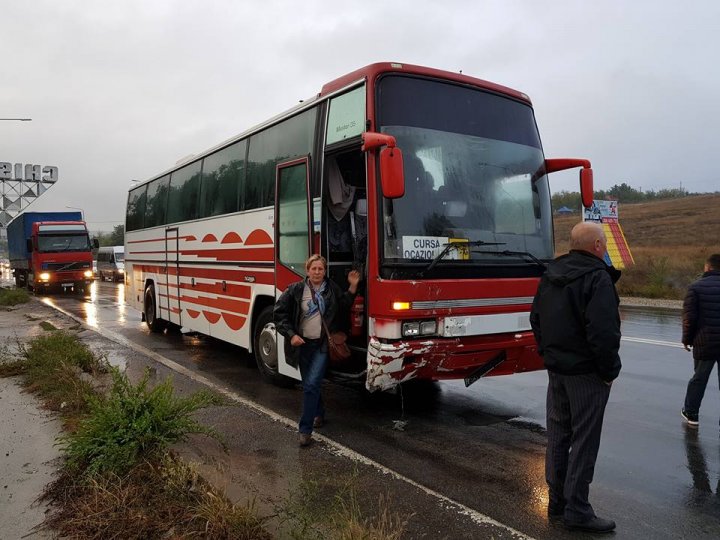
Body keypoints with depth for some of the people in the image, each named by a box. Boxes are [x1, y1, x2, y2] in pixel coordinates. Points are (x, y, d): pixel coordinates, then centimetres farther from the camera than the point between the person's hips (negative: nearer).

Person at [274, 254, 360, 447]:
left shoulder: (333, 289, 1)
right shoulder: (295, 290, -3)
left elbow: (345, 309, 3)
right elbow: (279, 313, -2)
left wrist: (352, 288, -4)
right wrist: (291, 334, -12)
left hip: (323, 344, -2)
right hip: (302, 343, 2)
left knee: (311, 385, -13)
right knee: (309, 385, 16)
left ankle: (305, 430, -7)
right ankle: (319, 414, 42)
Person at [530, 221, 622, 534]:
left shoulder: (551, 274, 9)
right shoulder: (597, 277, -17)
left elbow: (536, 318, 14)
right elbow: (603, 331, -23)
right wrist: (609, 370, -11)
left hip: (556, 368, 8)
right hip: (586, 372, -8)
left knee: (558, 434, 15)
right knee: (584, 440, 1)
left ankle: (557, 502, 25)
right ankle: (576, 510, 9)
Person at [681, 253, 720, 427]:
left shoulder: (695, 287, -6)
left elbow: (689, 317, -9)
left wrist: (687, 339, 3)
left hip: (704, 343, -1)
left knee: (699, 379, 14)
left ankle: (691, 413, 24)